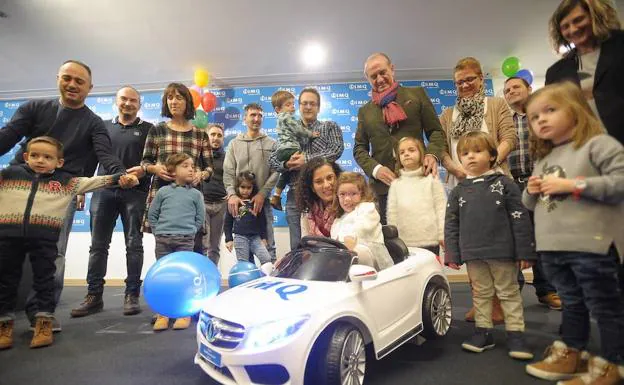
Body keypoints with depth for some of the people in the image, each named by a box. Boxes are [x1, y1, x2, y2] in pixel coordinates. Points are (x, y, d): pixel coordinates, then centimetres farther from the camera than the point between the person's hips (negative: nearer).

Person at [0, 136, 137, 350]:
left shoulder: (66, 181, 7)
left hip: (44, 237, -1)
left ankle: (44, 323, 16)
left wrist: (120, 177, -5)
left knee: (44, 279, 5)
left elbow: (93, 182, 4)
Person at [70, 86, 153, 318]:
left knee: (133, 245, 0)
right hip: (103, 190, 3)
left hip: (135, 192, -3)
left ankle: (132, 295, 6)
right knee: (98, 245, 4)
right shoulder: (104, 127, 18)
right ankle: (94, 296, 11)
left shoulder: (148, 129, 8)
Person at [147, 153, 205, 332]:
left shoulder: (196, 194, 5)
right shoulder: (163, 191, 7)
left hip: (185, 240, -1)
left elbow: (200, 218, 7)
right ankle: (163, 313, 17)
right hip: (163, 239, 1)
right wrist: (158, 231, 4)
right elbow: (152, 215, 12)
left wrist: (189, 232, 0)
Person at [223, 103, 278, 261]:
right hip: (240, 200, 1)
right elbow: (228, 172, 3)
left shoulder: (271, 144, 7)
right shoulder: (234, 143, 11)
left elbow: (275, 172, -1)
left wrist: (262, 194, -13)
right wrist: (232, 194, -13)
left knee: (267, 244, 5)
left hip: (263, 200, -1)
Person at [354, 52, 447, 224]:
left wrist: (432, 154, -13)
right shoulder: (364, 111, 16)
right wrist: (375, 168, -6)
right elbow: (359, 148, 14)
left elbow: (436, 131, 9)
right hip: (383, 186, 2)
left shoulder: (417, 94, 11)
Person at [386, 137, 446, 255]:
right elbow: (392, 213, 7)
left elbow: (441, 208, -1)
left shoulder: (432, 179, 1)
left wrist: (442, 235, -3)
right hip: (403, 243, 2)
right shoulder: (396, 183, 6)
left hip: (430, 241, -1)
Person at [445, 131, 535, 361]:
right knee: (481, 294, 14)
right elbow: (451, 225, 6)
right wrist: (452, 254, 1)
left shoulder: (504, 184, -1)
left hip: (502, 251, -2)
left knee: (509, 292, 10)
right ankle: (483, 331, 25)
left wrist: (525, 252, -6)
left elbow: (520, 219, -3)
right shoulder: (458, 191, 5)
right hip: (473, 254, 3)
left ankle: (515, 334, 21)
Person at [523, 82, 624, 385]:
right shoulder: (543, 159, 16)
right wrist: (532, 192, 0)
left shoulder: (598, 144, -5)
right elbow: (531, 205, 21)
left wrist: (573, 185, -20)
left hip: (591, 245, -7)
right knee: (571, 303, 20)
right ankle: (569, 356, 31)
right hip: (552, 247, 7)